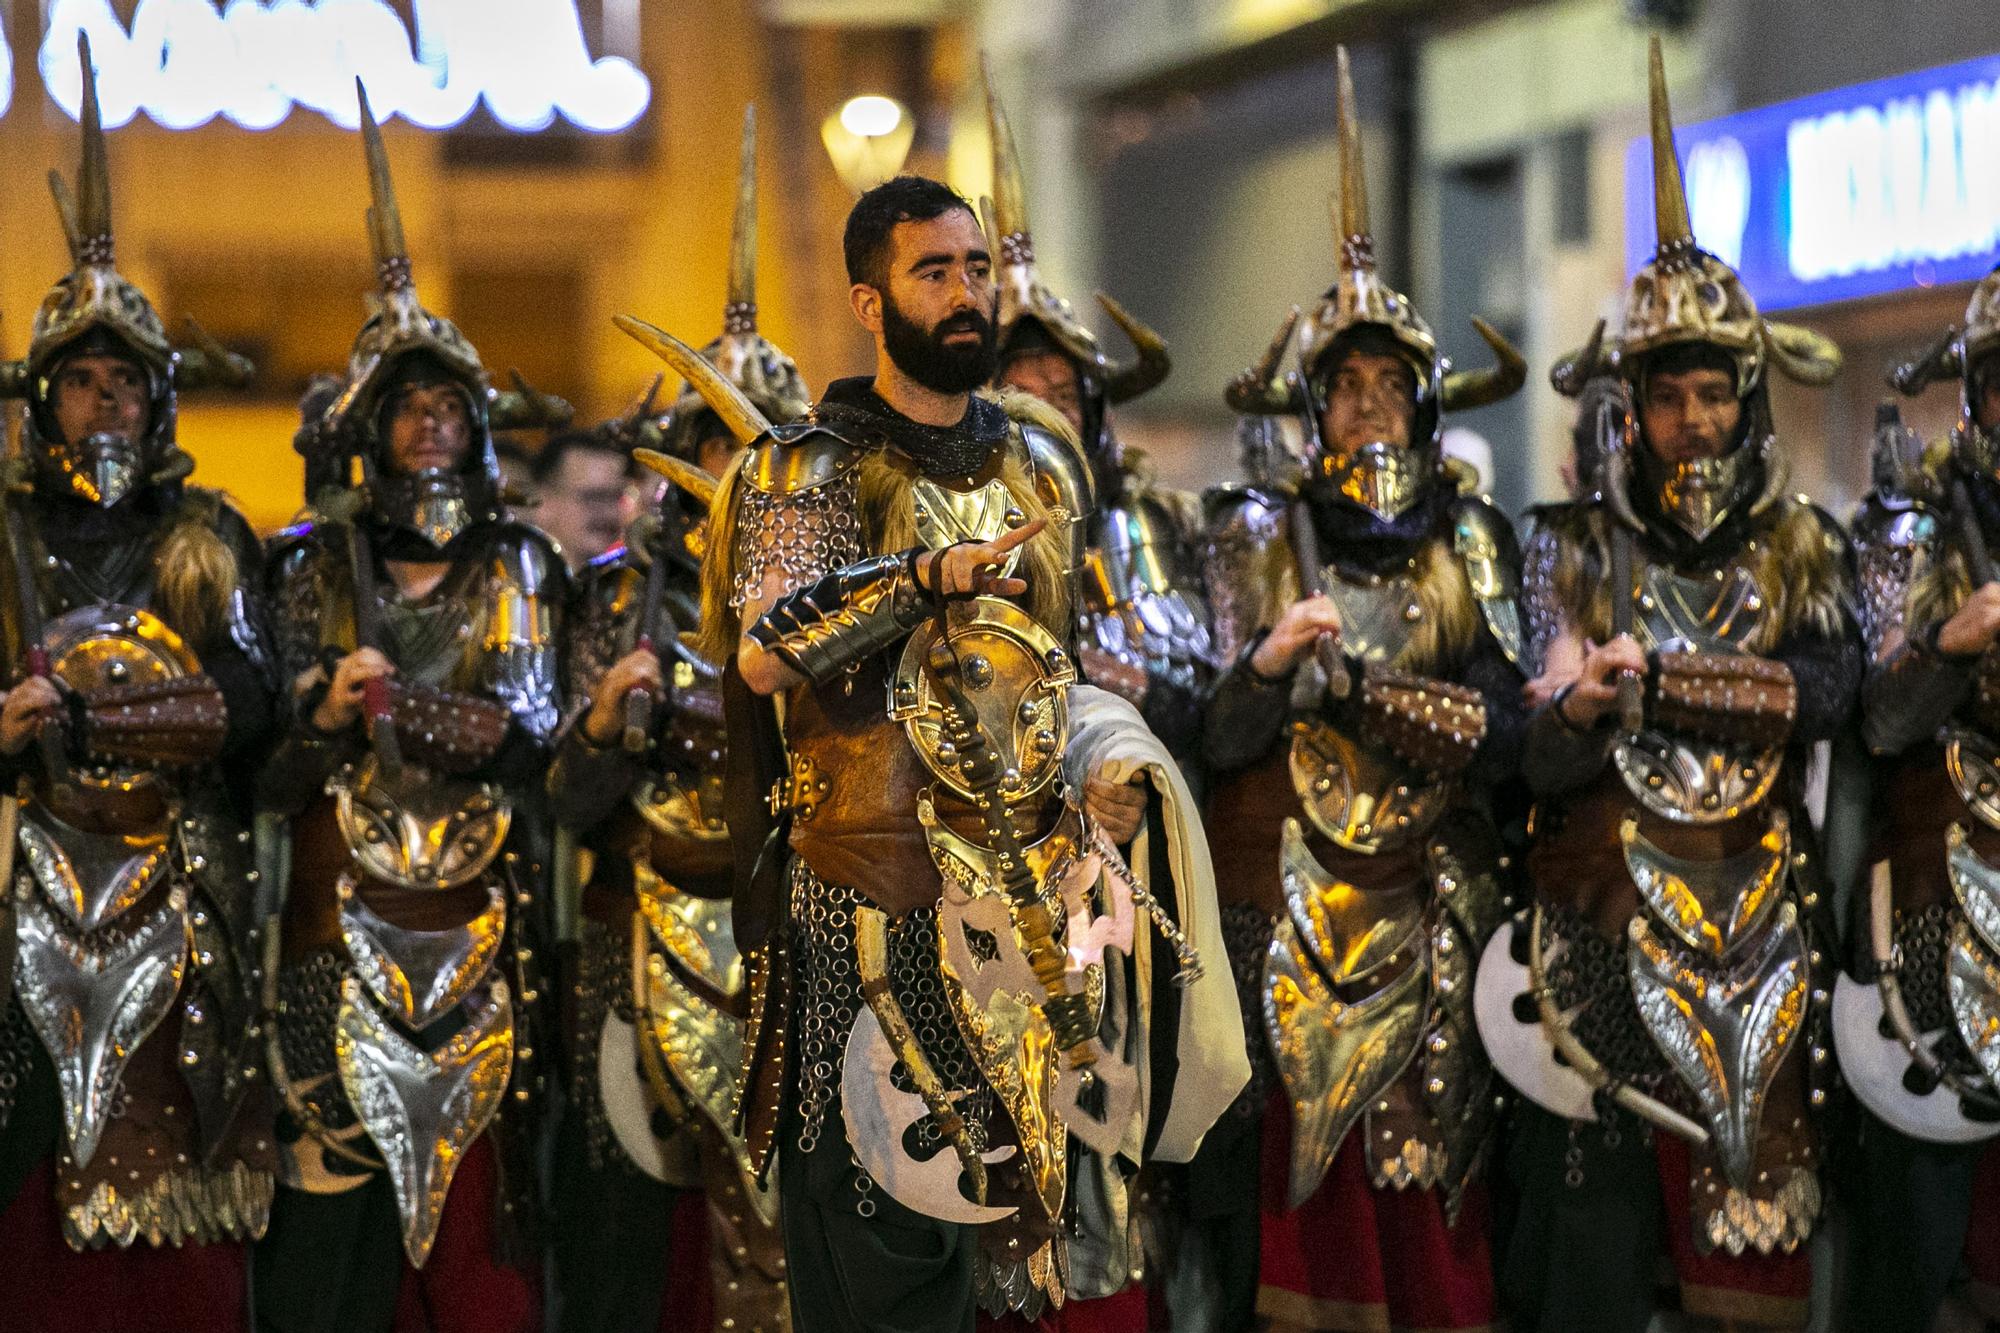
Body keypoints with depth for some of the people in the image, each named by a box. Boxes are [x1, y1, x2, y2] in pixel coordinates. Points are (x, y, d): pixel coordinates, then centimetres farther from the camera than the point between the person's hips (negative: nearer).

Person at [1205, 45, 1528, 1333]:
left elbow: (1504, 728, -3)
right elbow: (1217, 736, 0)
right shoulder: (1260, 536, 6)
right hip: (1288, 882, -1)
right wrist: (1270, 660, -19)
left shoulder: (1469, 541, 9)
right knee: (1301, 1154, -7)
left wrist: (1347, 672, -11)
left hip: (1434, 894, 1)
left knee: (1430, 1157, -2)